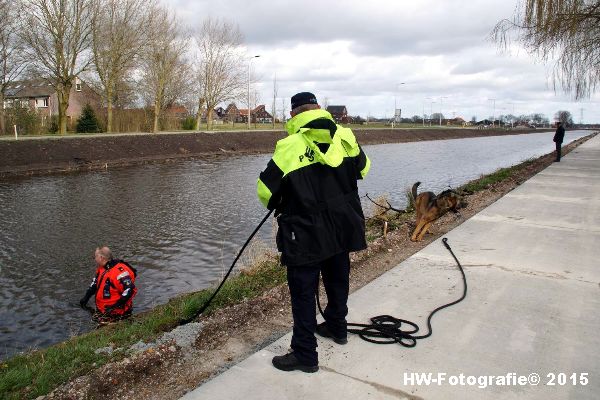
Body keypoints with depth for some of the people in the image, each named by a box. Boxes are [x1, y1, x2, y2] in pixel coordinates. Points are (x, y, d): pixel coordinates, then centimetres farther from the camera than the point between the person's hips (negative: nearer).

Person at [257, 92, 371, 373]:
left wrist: (277, 208, 11)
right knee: (338, 279, 24)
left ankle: (305, 355, 14)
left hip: (306, 233, -6)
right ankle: (337, 328, 45)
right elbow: (363, 167, 15)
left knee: (303, 292, 5)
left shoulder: (288, 146, -15)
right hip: (343, 227, 6)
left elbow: (265, 190, -10)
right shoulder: (345, 136, -1)